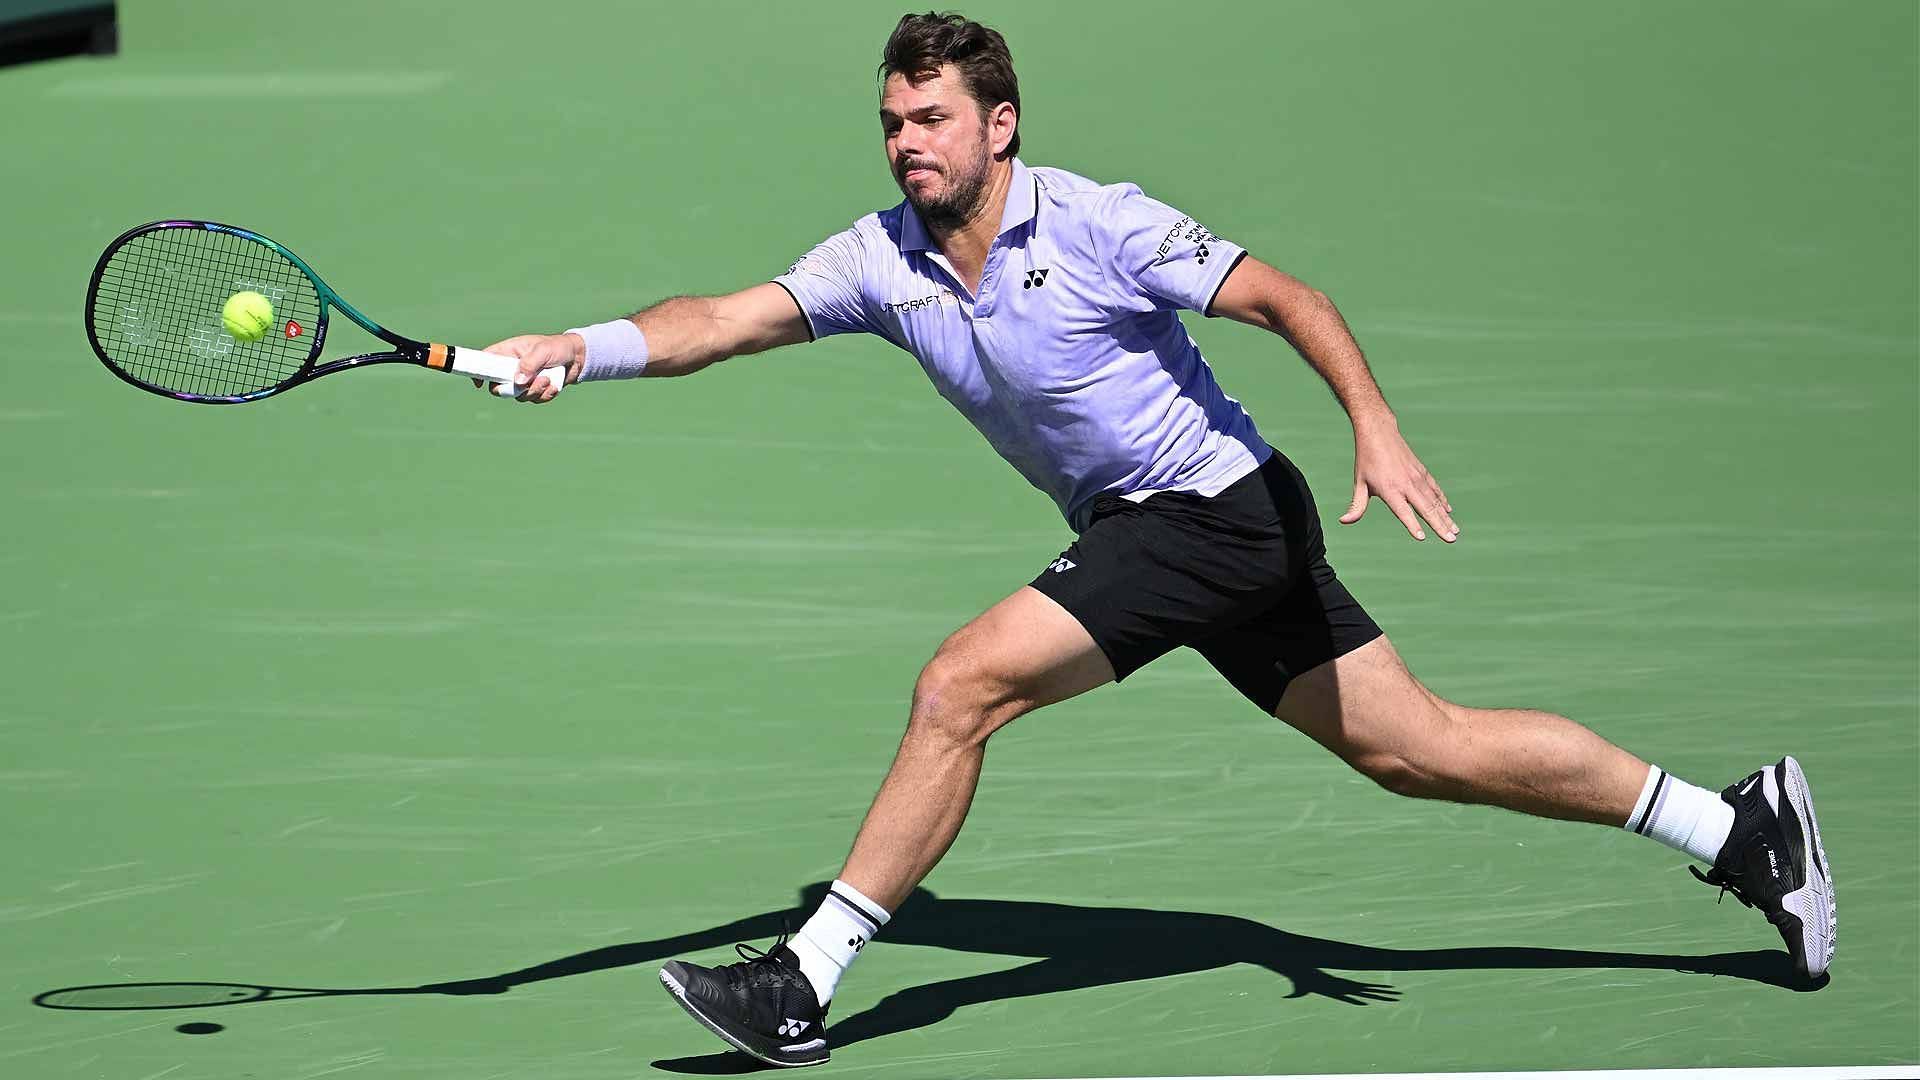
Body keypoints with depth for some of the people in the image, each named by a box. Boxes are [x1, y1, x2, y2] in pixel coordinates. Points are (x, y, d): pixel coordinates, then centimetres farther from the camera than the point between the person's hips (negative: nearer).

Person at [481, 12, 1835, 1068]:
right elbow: (727, 319, -5)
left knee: (961, 685, -17)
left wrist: (1379, 431, -25)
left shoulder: (1098, 225, -14)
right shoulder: (883, 262, 3)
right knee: (1420, 749, 9)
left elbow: (1288, 298, -13)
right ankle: (1734, 823, 17)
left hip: (1217, 508, -7)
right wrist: (583, 348, -23)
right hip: (1138, 535, 7)